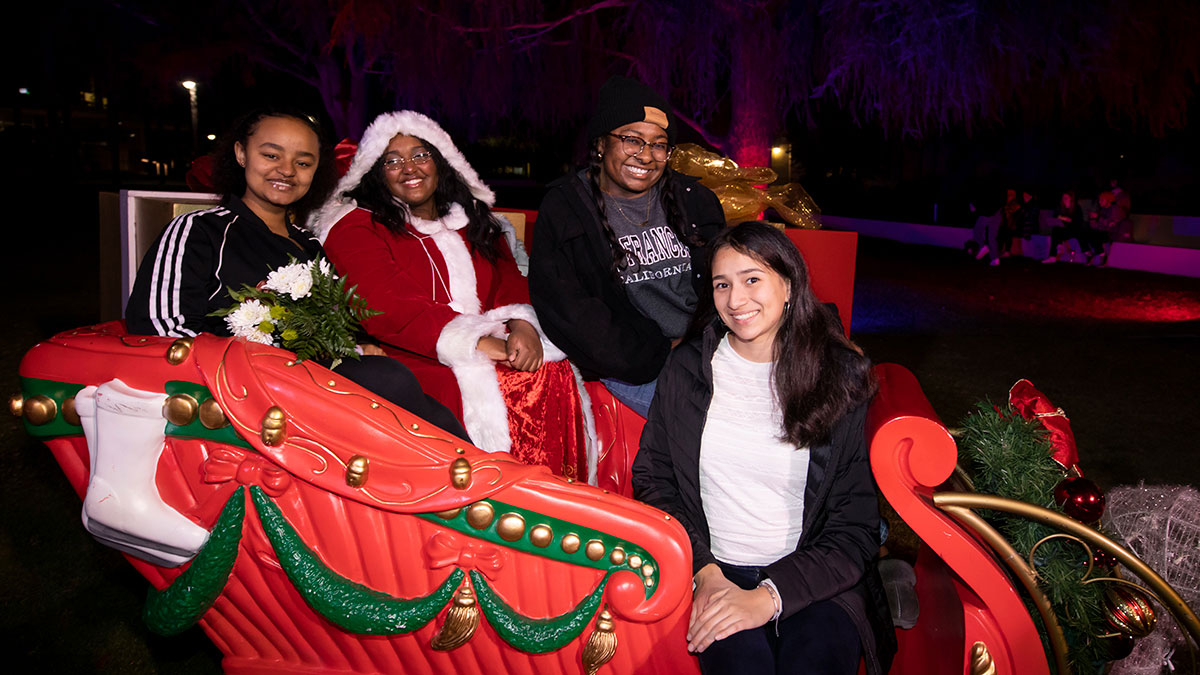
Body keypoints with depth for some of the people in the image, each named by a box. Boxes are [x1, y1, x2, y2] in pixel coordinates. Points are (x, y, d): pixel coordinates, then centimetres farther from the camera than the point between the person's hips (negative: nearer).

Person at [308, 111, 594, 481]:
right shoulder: (356, 227, 4)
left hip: (495, 353, 5)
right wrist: (478, 342, -20)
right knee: (478, 391, -32)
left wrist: (522, 325, -15)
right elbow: (388, 307, -11)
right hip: (412, 365, -4)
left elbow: (508, 280, 11)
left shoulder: (473, 219, 23)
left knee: (553, 375, -23)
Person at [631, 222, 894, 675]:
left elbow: (857, 528, -3)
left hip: (815, 579, 0)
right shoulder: (686, 369, 4)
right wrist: (705, 571, -8)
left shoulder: (842, 378, -1)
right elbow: (652, 480, 6)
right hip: (716, 572, 1)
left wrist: (769, 596, -15)